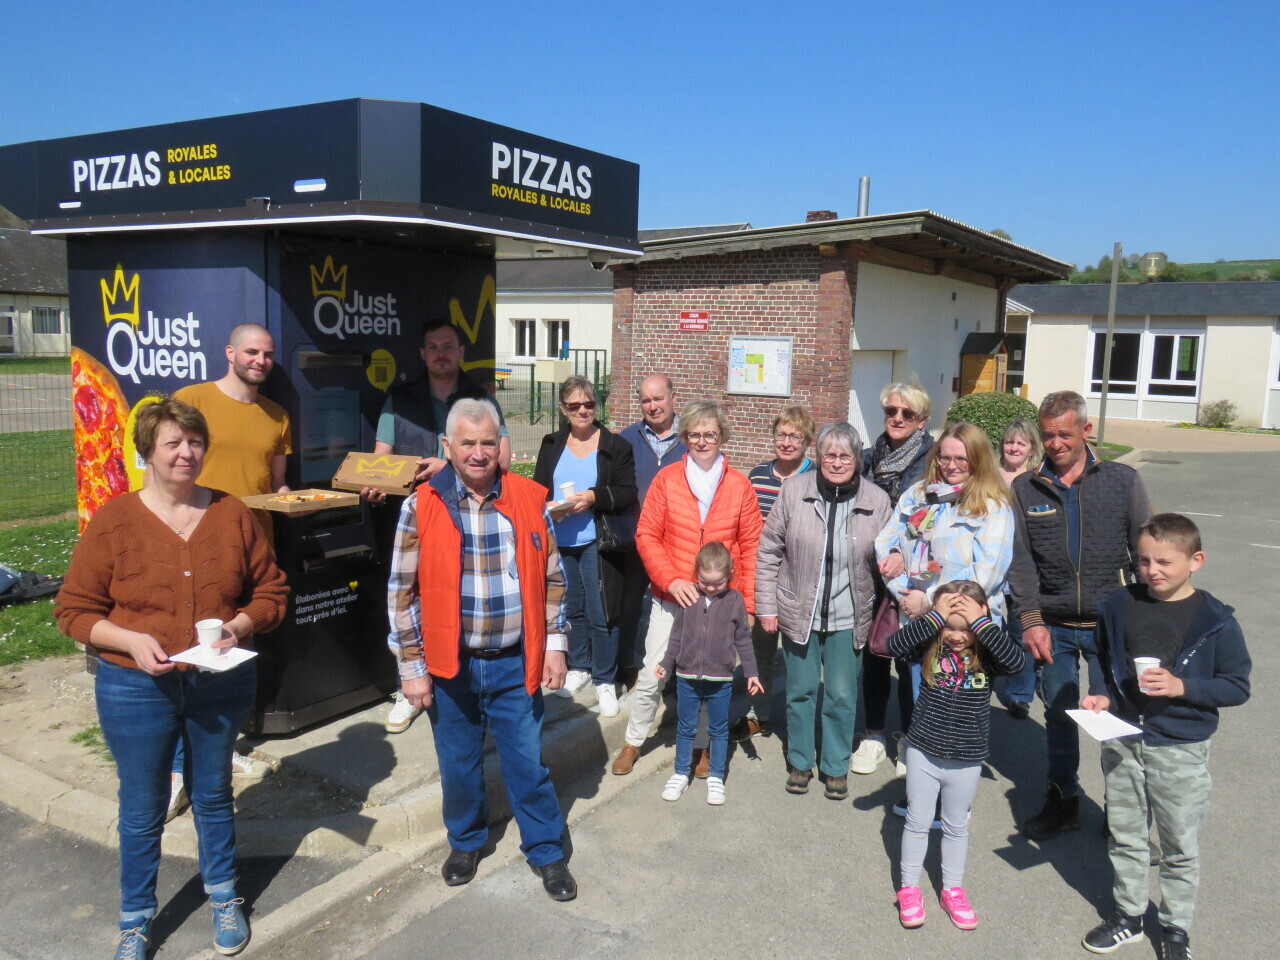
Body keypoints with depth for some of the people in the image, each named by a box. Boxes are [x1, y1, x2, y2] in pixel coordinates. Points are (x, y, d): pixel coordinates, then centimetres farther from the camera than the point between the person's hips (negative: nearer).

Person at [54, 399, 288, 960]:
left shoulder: (232, 515, -3)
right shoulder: (113, 522, -8)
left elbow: (271, 591, 2)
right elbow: (74, 610, -5)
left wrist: (239, 625, -16)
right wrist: (131, 641, -20)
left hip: (221, 686, 2)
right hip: (137, 688, -1)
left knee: (213, 796, 19)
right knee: (142, 810, 13)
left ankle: (223, 898, 40)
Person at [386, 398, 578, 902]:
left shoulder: (530, 499, -3)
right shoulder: (422, 506, -7)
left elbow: (551, 578, 5)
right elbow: (402, 592, -4)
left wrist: (555, 643, 2)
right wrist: (411, 667, -5)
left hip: (516, 663, 0)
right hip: (450, 666, 0)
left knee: (529, 763, 10)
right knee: (458, 764, 17)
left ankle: (546, 851, 30)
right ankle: (466, 841, 42)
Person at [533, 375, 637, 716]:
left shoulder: (616, 446, -2)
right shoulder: (552, 445, 10)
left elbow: (628, 493, -7)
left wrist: (594, 497, -22)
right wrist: (549, 507, -11)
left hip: (596, 544, -4)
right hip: (560, 543, 4)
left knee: (601, 615, -2)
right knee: (571, 609, 16)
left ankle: (604, 681, 13)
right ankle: (579, 669, 34)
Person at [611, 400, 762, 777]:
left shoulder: (739, 486, 0)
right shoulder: (666, 479, -1)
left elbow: (751, 546, 2)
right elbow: (647, 535, -1)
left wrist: (748, 602, -2)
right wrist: (671, 580, -14)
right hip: (670, 597, 0)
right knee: (651, 676, 5)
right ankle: (633, 742, 25)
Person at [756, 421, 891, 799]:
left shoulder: (877, 501, -4)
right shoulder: (794, 491, -7)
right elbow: (769, 552, -2)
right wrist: (767, 606, -3)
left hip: (848, 619, 0)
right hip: (799, 613, 0)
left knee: (842, 696, 11)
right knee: (801, 691, 13)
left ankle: (836, 766, 31)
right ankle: (800, 761, 32)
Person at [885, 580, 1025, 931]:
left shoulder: (985, 654, -12)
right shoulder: (930, 647, -12)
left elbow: (1016, 660, -32)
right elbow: (895, 644, -29)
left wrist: (980, 622, -33)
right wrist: (935, 617, -33)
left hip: (967, 761, 1)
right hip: (923, 753, 0)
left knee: (957, 826, 19)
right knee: (917, 822, 14)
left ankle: (953, 889, 37)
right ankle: (908, 888, 30)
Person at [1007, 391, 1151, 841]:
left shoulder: (1123, 480, 2)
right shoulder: (1026, 488, 5)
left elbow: (1145, 553, 3)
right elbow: (1020, 560, 2)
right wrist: (1031, 620, -7)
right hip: (1053, 627, 1)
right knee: (1058, 714, 10)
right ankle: (1061, 800, 27)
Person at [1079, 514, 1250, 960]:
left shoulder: (1215, 620, -13)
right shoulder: (1118, 606, -5)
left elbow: (1237, 686, -8)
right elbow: (1101, 658, 10)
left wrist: (1182, 687, -22)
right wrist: (1101, 696, -7)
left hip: (1180, 752, -3)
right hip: (1122, 742, 3)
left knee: (1180, 847, 14)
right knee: (1124, 836, 18)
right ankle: (1128, 914, 37)